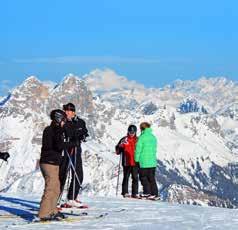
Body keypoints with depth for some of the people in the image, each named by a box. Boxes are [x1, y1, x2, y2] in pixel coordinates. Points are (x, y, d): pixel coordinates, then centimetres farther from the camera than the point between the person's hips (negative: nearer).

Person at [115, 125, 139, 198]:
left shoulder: (138, 140, 8)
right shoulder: (124, 140, 3)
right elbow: (117, 151, 4)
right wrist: (121, 145, -15)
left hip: (135, 162, 2)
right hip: (126, 163, -2)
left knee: (135, 178, 3)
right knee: (126, 177, 1)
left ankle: (135, 193, 7)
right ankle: (125, 192, 5)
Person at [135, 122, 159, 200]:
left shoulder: (142, 137, -11)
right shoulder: (153, 137, 8)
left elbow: (138, 149, -10)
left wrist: (136, 159, 0)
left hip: (144, 162, -6)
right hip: (153, 162, 6)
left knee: (143, 177, 6)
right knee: (152, 178, 11)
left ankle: (147, 192, 0)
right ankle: (155, 194, 8)